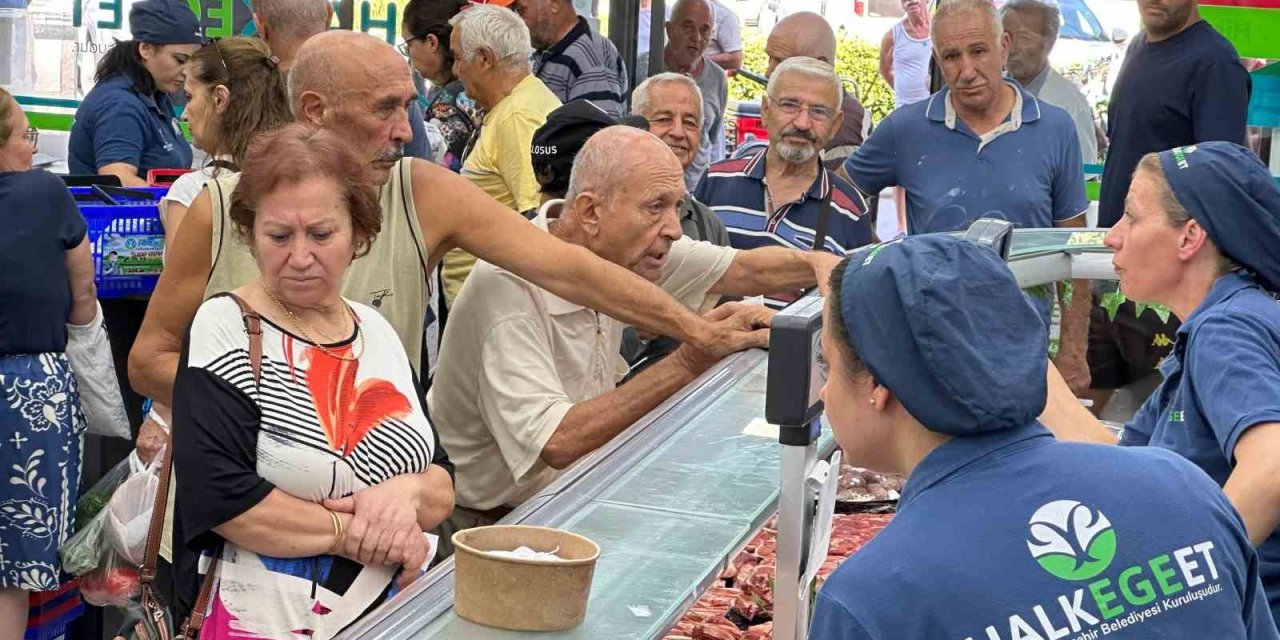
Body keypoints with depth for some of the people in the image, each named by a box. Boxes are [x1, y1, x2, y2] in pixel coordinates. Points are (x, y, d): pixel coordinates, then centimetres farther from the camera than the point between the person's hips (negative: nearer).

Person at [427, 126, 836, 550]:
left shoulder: (616, 248, -4)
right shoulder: (508, 288, -28)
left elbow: (744, 269, 8)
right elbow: (556, 442, -36)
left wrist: (818, 264, -13)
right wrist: (689, 364, -36)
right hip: (497, 525, -7)